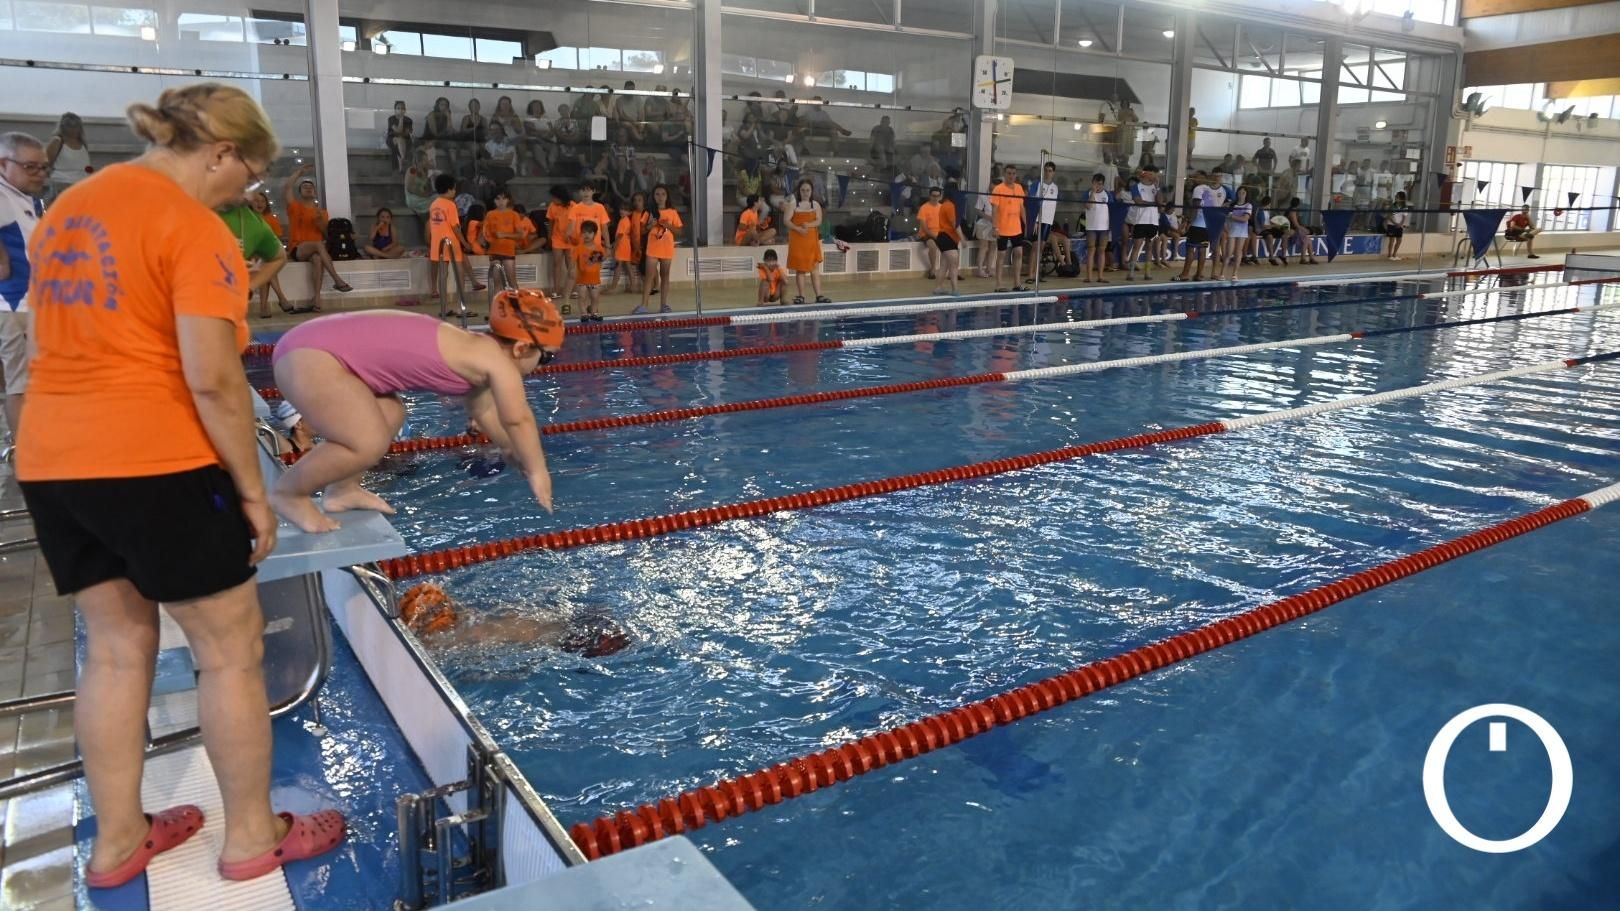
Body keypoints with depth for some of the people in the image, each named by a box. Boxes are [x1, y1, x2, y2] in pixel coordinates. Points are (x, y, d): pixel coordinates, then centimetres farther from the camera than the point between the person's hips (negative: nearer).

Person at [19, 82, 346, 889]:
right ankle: (252, 837, 15)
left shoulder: (65, 209, 14)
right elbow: (212, 379, -20)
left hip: (51, 462, 9)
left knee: (116, 647, 16)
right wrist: (253, 489, -12)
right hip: (152, 464, -8)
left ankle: (117, 840, 25)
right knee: (232, 650, 5)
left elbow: (66, 345, 20)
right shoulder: (194, 226, -13)